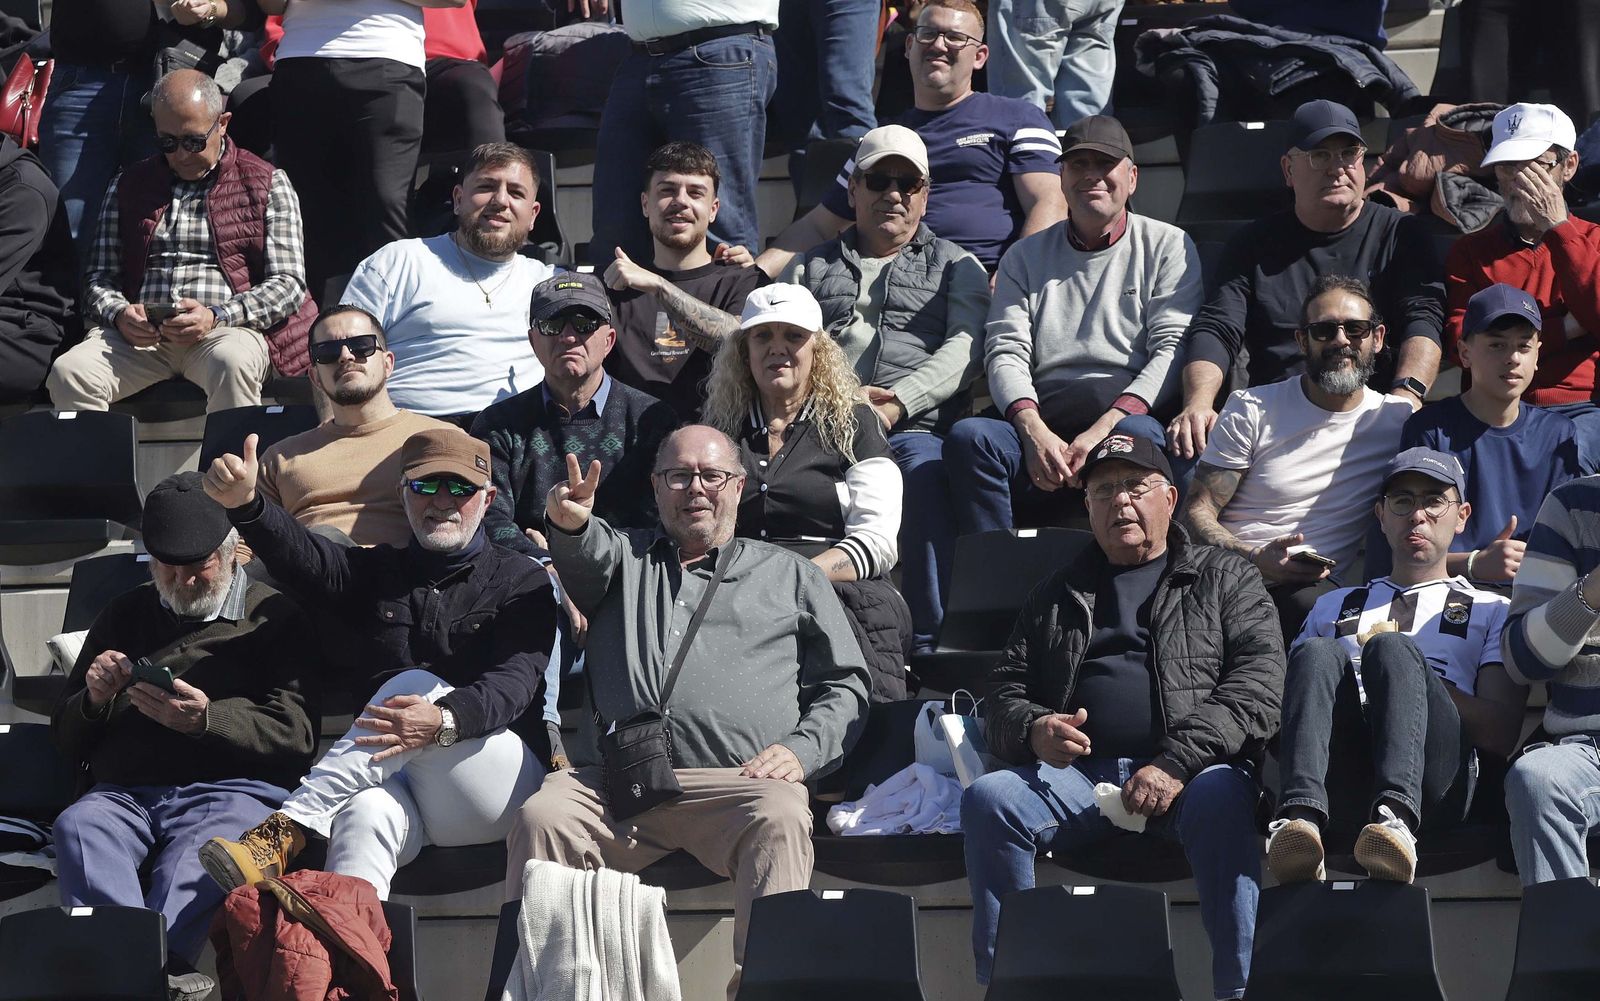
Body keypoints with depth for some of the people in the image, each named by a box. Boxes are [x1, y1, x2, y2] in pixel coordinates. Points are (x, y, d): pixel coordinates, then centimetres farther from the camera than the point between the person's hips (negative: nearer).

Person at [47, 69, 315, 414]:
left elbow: (288, 283, 3)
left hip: (228, 327, -3)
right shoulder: (128, 185, 20)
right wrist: (119, 314, -6)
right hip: (139, 334, 3)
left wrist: (217, 317, -13)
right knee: (68, 373, -28)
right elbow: (100, 275, 19)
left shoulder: (266, 184, 10)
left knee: (232, 363, -39)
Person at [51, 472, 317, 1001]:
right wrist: (94, 699, 7)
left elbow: (295, 734, 2)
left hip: (228, 789, -3)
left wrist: (206, 719, -15)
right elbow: (67, 738, 31)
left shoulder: (275, 616, 16)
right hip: (123, 793, 3)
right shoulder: (125, 614, 29)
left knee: (197, 856, -38)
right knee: (77, 828, -34)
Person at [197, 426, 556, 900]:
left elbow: (513, 682, -9)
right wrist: (245, 505, -22)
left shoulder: (521, 580, 10)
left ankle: (285, 832, -39)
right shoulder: (380, 572, 22)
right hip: (399, 782, 2)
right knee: (365, 816, -36)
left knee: (414, 684, -30)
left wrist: (445, 720, -32)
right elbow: (306, 560, 0)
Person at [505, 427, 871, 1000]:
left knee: (779, 819, -35)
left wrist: (801, 749, 0)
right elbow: (589, 557, 2)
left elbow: (845, 685, 20)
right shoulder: (626, 559, 28)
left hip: (737, 781, -1)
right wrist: (570, 526, -24)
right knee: (540, 818, -28)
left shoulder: (789, 576, 26)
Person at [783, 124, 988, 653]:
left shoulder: (955, 265, 24)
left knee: (925, 470, -38)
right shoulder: (810, 266, 30)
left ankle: (928, 643, -39)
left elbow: (965, 347, 6)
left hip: (915, 426, -1)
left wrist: (899, 403, -11)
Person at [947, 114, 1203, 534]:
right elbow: (1005, 353, 10)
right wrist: (1033, 431, -13)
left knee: (1137, 433, -37)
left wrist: (1105, 428, -15)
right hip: (1042, 425, 2)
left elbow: (1173, 349, 1)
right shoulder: (1026, 256, 21)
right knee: (969, 436, -28)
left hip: (1125, 417, -2)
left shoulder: (1167, 246, 14)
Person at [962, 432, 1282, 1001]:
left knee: (1220, 796, -37)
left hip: (1188, 771, -3)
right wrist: (1034, 729, -5)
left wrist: (1178, 763, -15)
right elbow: (1003, 690, 22)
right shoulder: (1057, 596, 27)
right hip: (1077, 776, 3)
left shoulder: (1223, 578, 16)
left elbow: (1258, 681, 1)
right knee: (987, 799, -25)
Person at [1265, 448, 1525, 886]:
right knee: (1317, 653, -27)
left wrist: (1404, 666, 3)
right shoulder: (1332, 607, 37)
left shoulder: (1491, 611, 28)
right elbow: (1280, 704, 22)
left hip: (1435, 780, -2)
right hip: (1339, 781, 2)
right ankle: (1301, 818, -51)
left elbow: (1501, 735, 11)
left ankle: (1396, 817, -56)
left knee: (1391, 648, -30)